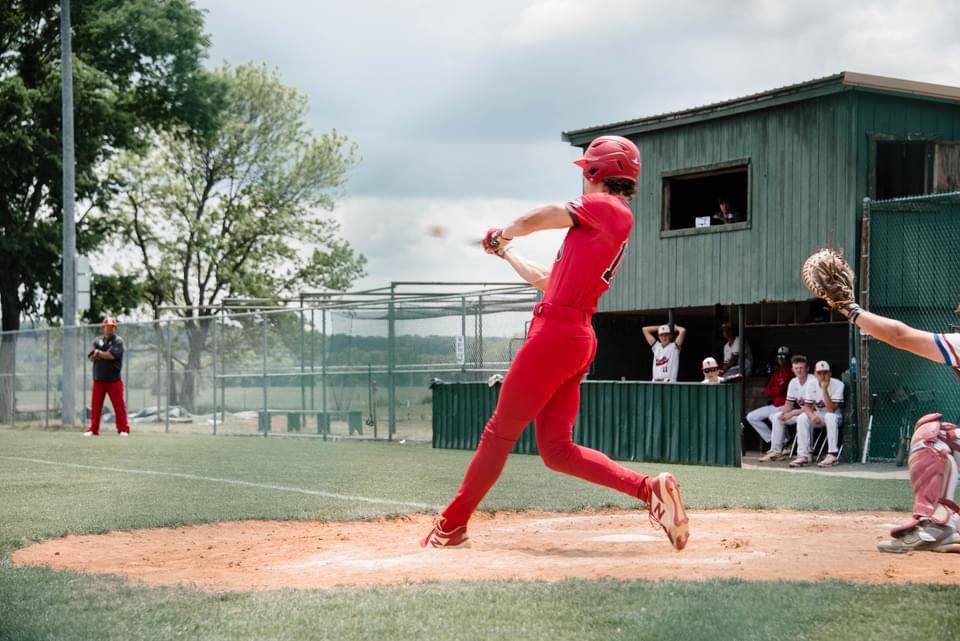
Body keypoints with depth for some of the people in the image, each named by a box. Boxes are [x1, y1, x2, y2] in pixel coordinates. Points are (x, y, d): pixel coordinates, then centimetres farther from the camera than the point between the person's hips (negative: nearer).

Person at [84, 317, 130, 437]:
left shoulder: (118, 341, 0)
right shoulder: (97, 341, 13)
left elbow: (113, 355, -16)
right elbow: (91, 358, 4)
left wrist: (99, 353, -4)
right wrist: (105, 354, -12)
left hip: (114, 380, -4)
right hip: (98, 379, 4)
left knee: (119, 405, -5)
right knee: (95, 405, 6)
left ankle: (123, 429, -2)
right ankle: (93, 429, 11)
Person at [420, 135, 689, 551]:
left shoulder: (607, 208, -6)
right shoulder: (611, 225, 22)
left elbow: (532, 220, -3)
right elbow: (545, 280, 28)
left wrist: (501, 235, 18)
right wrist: (505, 253, 40)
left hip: (555, 333, -9)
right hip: (578, 341, 9)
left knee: (500, 431, -1)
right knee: (555, 449, 7)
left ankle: (451, 526, 7)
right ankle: (649, 489, -3)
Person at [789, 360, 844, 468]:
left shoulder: (838, 385, -21)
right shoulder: (811, 386, -6)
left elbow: (831, 409, -28)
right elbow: (807, 406, -6)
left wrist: (824, 390, -37)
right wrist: (812, 416, -29)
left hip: (835, 415, -4)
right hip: (818, 415, 4)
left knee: (830, 416, -38)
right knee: (802, 418, -23)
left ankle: (833, 455, -35)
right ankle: (804, 456, -20)